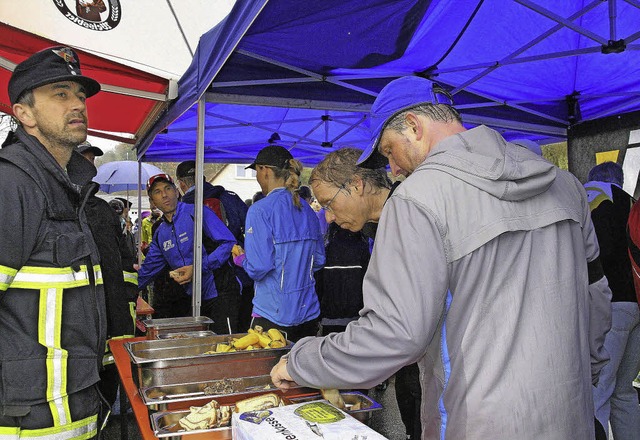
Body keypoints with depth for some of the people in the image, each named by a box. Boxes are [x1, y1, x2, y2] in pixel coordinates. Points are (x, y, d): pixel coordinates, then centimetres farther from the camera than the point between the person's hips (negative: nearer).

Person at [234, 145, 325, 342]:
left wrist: (241, 258, 2)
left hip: (274, 315, -6)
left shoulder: (260, 210, -14)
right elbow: (318, 260, 11)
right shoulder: (307, 209, 5)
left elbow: (258, 268, -18)